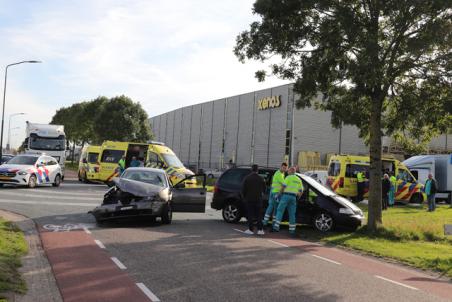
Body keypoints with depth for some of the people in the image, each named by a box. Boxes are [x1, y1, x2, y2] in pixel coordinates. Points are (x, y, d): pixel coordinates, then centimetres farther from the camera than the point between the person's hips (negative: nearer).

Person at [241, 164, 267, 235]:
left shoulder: (247, 178, -6)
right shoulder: (261, 179, -2)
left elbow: (243, 189, -4)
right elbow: (264, 189, 6)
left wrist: (244, 197, 10)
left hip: (249, 199, -1)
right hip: (258, 199, 1)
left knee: (250, 215, 4)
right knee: (259, 215, 6)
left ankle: (250, 229, 4)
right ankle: (260, 230, 2)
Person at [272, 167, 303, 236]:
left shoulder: (288, 177, -3)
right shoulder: (299, 180, 17)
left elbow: (283, 186, -12)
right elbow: (301, 191, 17)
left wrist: (280, 193, 1)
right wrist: (297, 198, 26)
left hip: (286, 196, -5)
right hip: (293, 197, 5)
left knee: (280, 211, -3)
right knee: (292, 214, 8)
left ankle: (276, 227, -12)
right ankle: (292, 230, 7)